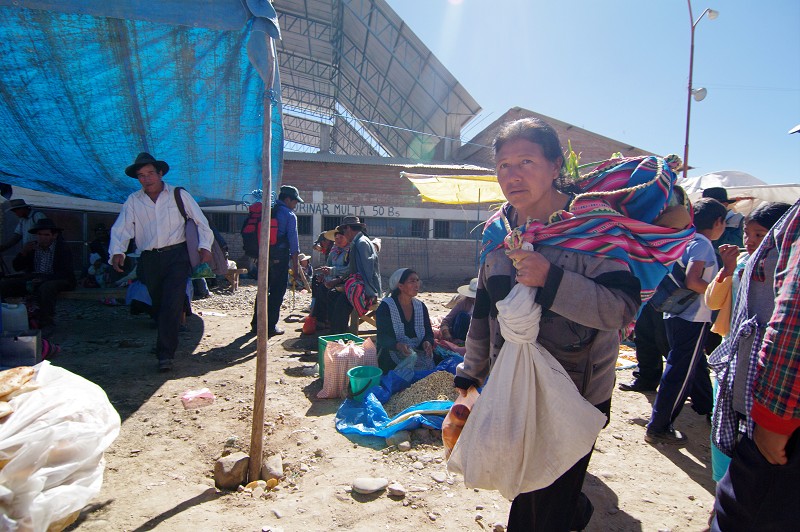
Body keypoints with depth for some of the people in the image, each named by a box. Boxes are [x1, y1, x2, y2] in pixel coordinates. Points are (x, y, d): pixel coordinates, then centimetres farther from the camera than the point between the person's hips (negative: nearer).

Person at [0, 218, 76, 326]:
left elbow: (66, 273, -15)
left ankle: (45, 322, -22)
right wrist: (23, 252, -10)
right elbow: (17, 267, 10)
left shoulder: (63, 248, -7)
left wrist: (43, 279, -27)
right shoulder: (32, 246, 8)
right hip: (33, 279, 6)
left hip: (55, 280, -6)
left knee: (46, 287, -39)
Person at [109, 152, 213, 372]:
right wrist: (117, 252, -14)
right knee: (156, 305, 9)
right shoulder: (133, 201, 11)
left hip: (176, 256, -3)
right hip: (148, 260, 3)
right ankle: (166, 342, 30)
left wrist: (205, 247, -8)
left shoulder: (179, 195, 5)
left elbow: (201, 222, 4)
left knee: (172, 304, -13)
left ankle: (165, 354, -11)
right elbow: (121, 228, 3)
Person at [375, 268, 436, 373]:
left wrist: (427, 342, -16)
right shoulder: (386, 306, -5)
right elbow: (383, 337, -11)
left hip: (419, 355, 5)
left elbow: (428, 332, 9)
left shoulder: (421, 306, 11)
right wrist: (398, 345, -32)